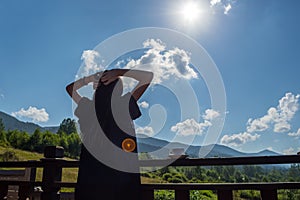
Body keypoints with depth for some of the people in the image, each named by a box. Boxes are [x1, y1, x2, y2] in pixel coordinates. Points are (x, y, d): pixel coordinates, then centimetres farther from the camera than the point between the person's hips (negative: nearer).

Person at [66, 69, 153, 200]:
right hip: (122, 173, -2)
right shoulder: (125, 105, -11)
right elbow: (148, 76, -6)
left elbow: (69, 88, 16)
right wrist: (119, 72, -8)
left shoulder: (88, 108, -3)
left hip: (91, 173, 3)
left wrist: (89, 78, 4)